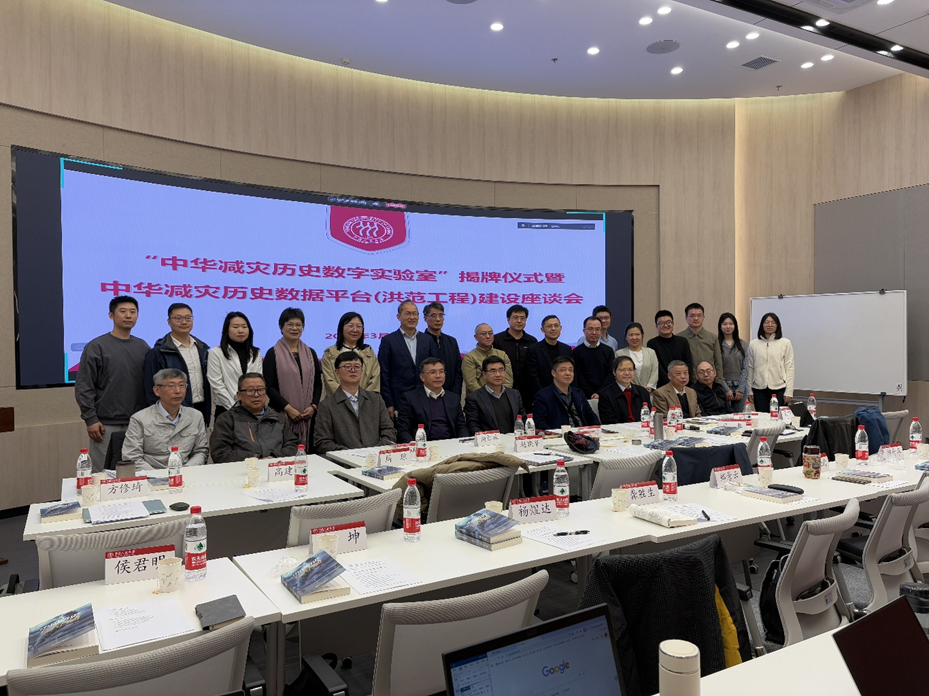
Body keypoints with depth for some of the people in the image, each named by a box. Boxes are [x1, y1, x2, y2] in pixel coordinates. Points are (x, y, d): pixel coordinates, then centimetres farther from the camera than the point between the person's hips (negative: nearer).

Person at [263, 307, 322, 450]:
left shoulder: (310, 353, 13)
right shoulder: (273, 353, 2)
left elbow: (318, 383, 13)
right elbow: (268, 385, -3)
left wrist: (313, 406, -3)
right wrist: (287, 408, -12)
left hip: (308, 415, 3)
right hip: (282, 414, -3)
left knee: (308, 452, 0)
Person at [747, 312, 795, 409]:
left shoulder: (786, 343, 2)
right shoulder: (753, 344, 7)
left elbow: (789, 368, 0)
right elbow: (750, 368, 9)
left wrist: (789, 391, -5)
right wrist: (749, 390, 7)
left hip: (779, 389, -1)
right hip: (759, 390, 2)